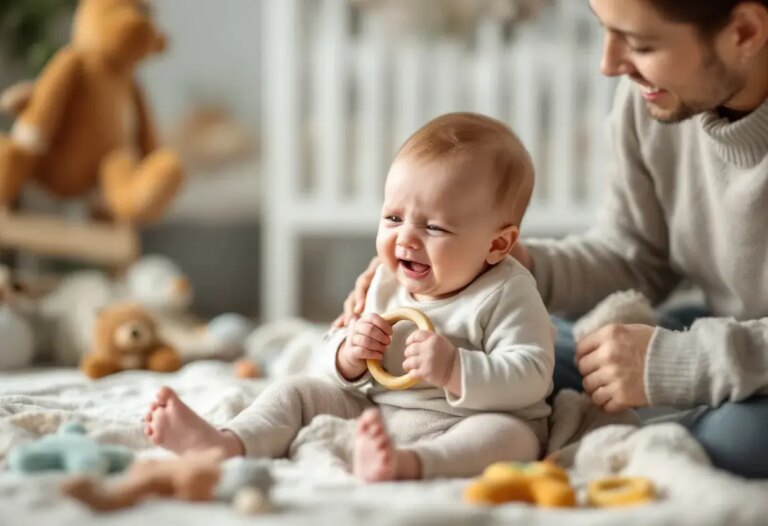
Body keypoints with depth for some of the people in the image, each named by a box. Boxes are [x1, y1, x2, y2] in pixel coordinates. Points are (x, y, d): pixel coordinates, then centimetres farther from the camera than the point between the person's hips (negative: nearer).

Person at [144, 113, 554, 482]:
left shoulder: (507, 295, -12)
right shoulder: (386, 284, 6)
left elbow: (531, 377, -20)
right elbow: (337, 363, 14)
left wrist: (455, 370, -33)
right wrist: (349, 355, -11)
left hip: (460, 427, -6)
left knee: (510, 435, -37)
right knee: (297, 393, 1)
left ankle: (406, 464, -63)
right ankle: (226, 445, -22)